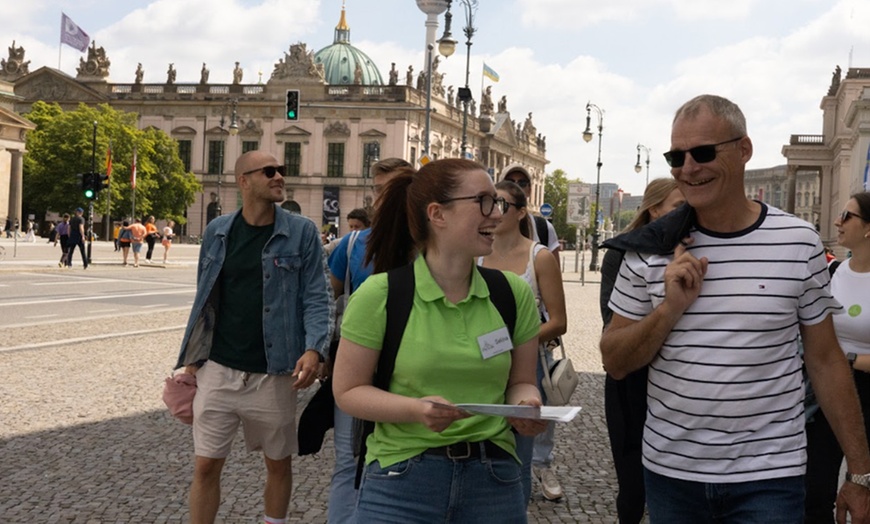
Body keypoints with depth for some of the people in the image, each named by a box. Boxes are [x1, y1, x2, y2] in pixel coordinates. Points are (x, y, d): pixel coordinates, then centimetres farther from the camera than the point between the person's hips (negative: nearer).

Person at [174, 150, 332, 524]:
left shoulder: (302, 232, -4)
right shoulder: (217, 230, 4)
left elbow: (315, 297, -6)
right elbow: (204, 298, 11)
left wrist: (314, 348, -23)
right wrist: (192, 360, 11)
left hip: (273, 375, -1)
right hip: (217, 370, 2)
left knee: (278, 463, 14)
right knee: (205, 467, 6)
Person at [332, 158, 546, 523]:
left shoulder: (513, 293, -1)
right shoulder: (379, 295, -10)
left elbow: (521, 382, 9)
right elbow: (348, 391, -5)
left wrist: (527, 407, -13)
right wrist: (415, 409, -21)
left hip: (494, 479, 3)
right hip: (401, 480, -3)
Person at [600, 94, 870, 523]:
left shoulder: (800, 244, -4)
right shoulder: (650, 248, -3)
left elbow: (825, 361, 3)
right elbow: (614, 363, 0)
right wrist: (671, 309, -17)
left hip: (769, 477, -1)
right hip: (669, 470, 2)